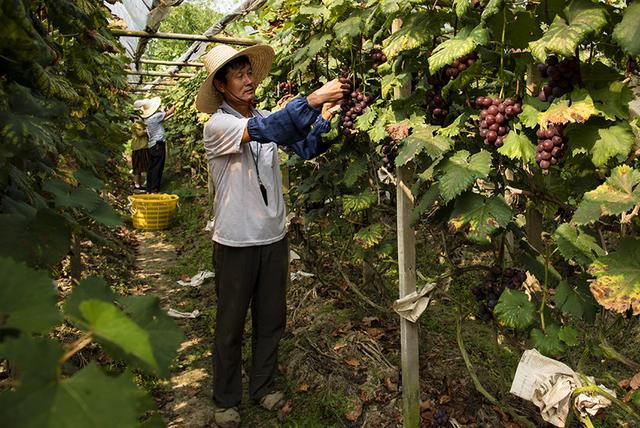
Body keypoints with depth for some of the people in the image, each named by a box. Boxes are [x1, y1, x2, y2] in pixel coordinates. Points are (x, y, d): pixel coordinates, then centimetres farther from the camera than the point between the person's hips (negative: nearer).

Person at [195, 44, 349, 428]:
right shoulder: (217, 125, -13)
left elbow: (306, 147, -3)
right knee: (231, 325, 10)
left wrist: (326, 117, -20)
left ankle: (263, 386, 37)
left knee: (272, 320, 16)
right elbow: (264, 131, -31)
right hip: (236, 241, -5)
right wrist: (313, 99, -34)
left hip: (274, 237, 5)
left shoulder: (267, 118, 5)